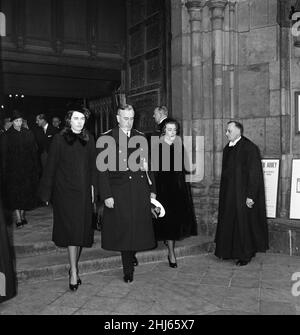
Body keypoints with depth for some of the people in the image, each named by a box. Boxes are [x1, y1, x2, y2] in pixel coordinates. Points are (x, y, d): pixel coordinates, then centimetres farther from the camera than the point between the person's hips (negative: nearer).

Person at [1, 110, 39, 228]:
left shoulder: (28, 134, 5)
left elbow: (34, 151, 6)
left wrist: (35, 168, 2)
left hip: (27, 169, 3)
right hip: (13, 169, -3)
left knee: (26, 193, 8)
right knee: (14, 194, -4)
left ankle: (22, 214, 22)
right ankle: (18, 218, -1)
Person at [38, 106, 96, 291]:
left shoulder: (89, 139, 6)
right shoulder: (59, 139, -4)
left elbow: (93, 165, 10)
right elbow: (51, 166, -2)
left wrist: (92, 186, 4)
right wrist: (47, 192, -2)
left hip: (84, 191, 4)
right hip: (65, 191, -3)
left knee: (82, 230, 7)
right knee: (71, 229, -7)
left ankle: (75, 266, 24)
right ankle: (74, 272, 0)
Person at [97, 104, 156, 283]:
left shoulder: (141, 137, 10)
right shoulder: (106, 139, -1)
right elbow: (102, 169, -4)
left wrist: (152, 189, 8)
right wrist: (106, 195, -10)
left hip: (140, 189, 3)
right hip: (119, 192, -3)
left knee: (140, 227, 7)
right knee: (123, 229, 5)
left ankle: (132, 254, 37)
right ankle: (128, 270, 21)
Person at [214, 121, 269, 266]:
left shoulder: (249, 148, -15)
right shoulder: (227, 149, 10)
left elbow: (254, 173, -17)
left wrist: (250, 196, -19)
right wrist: (223, 192, 14)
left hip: (243, 194, -8)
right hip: (229, 194, 8)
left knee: (244, 222, 2)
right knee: (229, 223, 12)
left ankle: (246, 255, 16)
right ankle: (230, 251, 25)